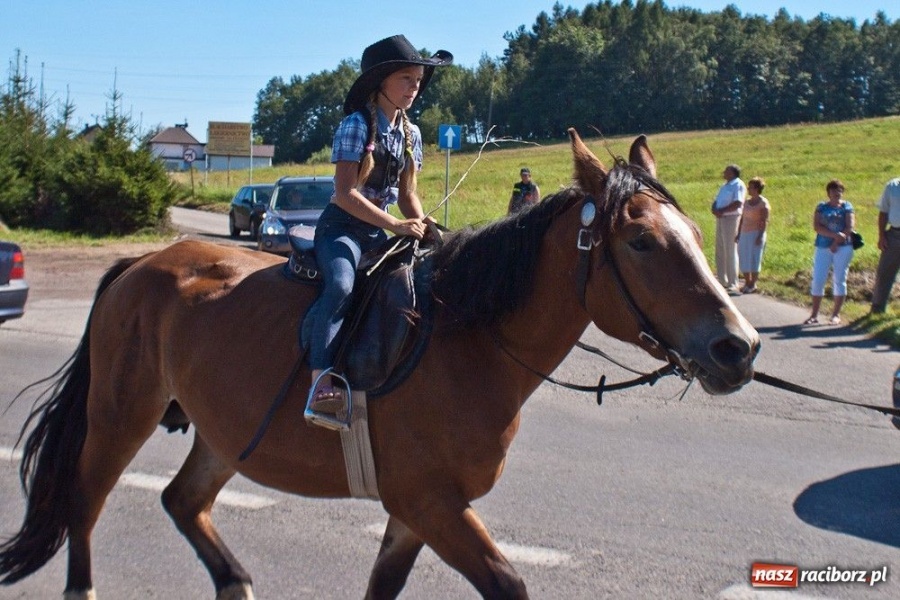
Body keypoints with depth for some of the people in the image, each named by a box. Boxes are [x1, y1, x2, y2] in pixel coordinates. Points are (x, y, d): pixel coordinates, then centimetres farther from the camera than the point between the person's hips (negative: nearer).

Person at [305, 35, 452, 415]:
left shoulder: (410, 133, 8)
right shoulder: (357, 125, -12)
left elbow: (407, 193, 13)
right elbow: (345, 194, -19)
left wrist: (422, 223, -9)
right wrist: (398, 226, -25)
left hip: (379, 231, 7)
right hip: (342, 226, -7)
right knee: (341, 285, -34)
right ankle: (321, 381, -38)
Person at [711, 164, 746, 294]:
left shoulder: (738, 185, -7)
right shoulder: (725, 185, 21)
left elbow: (738, 203, -19)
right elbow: (716, 200, 18)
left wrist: (722, 211, -18)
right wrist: (714, 209, -3)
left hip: (731, 218, -9)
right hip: (720, 219, 9)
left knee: (730, 251, -9)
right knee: (719, 251, 9)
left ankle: (733, 285, -9)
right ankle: (722, 281, 16)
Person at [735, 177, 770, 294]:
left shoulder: (763, 203, -8)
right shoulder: (747, 202, 12)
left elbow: (765, 221, -12)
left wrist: (760, 236, -19)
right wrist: (738, 234, 12)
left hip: (756, 233, -7)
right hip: (745, 233, 7)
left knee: (754, 259, -4)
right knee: (744, 259, 7)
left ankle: (753, 284, 3)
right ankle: (747, 283, 17)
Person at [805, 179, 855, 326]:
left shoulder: (847, 207, 6)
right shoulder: (821, 207, 8)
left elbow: (850, 227, -4)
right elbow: (817, 226, -5)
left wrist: (836, 243, -13)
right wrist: (834, 235, -17)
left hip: (843, 248, -1)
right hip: (823, 247, 1)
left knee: (839, 280, 1)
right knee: (817, 280, -2)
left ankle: (836, 315, 8)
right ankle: (814, 315, 5)